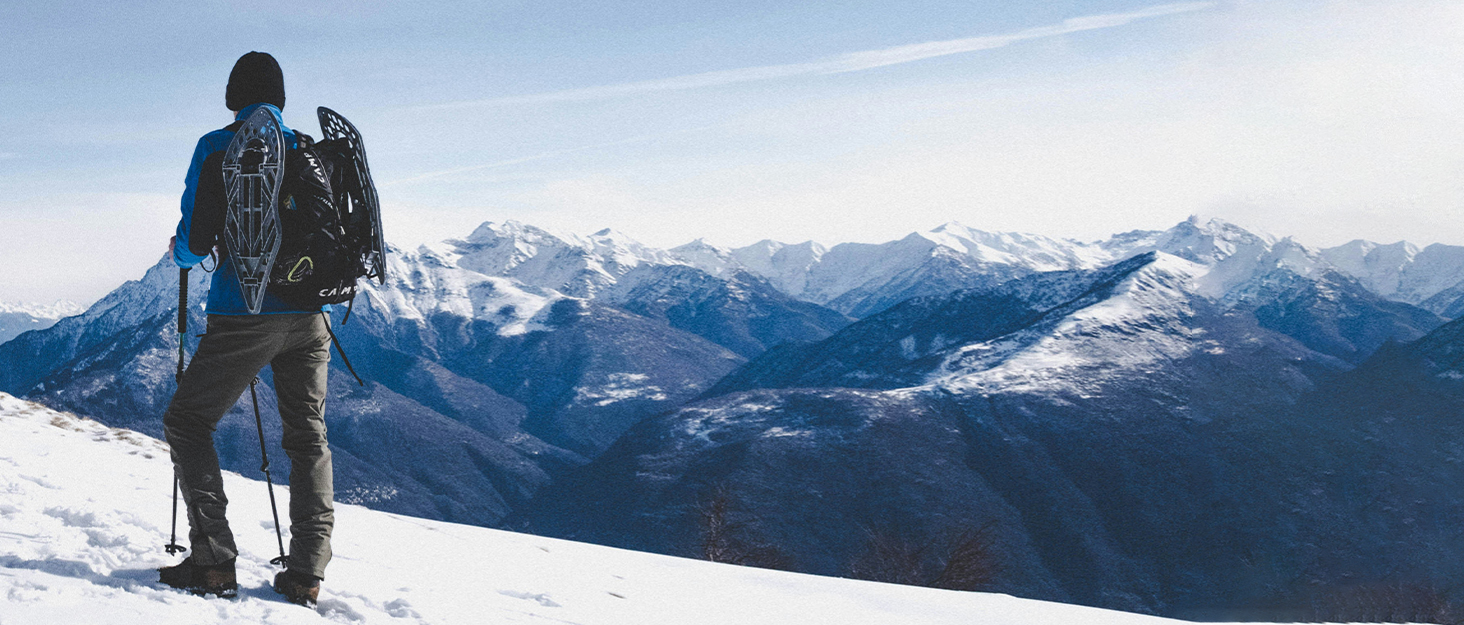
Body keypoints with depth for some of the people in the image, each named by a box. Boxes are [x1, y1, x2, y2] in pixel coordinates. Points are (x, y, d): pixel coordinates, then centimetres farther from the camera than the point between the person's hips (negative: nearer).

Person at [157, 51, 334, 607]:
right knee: (308, 436, 12)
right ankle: (306, 573, 7)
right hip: (309, 316, 5)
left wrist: (179, 252, 16)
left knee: (187, 421, 10)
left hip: (244, 314, -4)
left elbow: (194, 243, -7)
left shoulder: (217, 149, -5)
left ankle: (213, 562, 1)